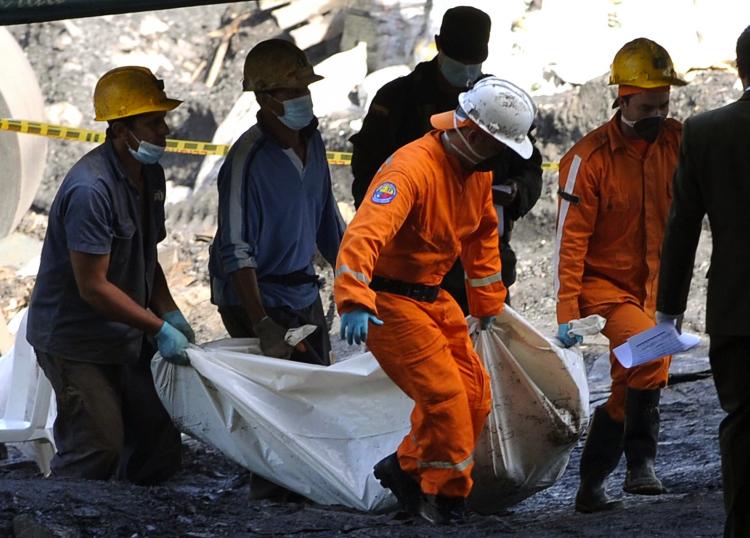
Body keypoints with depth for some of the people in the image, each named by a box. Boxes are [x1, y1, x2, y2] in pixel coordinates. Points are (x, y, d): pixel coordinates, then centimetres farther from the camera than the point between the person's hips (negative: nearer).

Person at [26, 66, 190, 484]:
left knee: (159, 449, 9)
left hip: (126, 339, 9)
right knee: (97, 453, -8)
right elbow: (93, 287, -25)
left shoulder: (149, 175, 5)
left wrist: (171, 314, 1)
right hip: (76, 342, -9)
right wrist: (159, 328, -21)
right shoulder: (91, 189, -25)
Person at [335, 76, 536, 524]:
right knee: (444, 395, -15)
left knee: (475, 393, 6)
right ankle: (446, 495, 1)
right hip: (389, 300, -9)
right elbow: (366, 233, -39)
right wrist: (355, 301, -51)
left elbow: (483, 236, 22)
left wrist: (487, 300, 25)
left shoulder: (478, 173, 4)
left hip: (433, 297, 9)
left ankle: (408, 469, 23)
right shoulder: (413, 168, -26)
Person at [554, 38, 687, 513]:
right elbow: (570, 238, -15)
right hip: (603, 282, -5)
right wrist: (567, 311, -18)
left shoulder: (678, 141, -3)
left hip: (654, 286, 5)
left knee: (629, 390, 11)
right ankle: (641, 459, -20)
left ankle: (592, 485, 26)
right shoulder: (590, 158, -15)